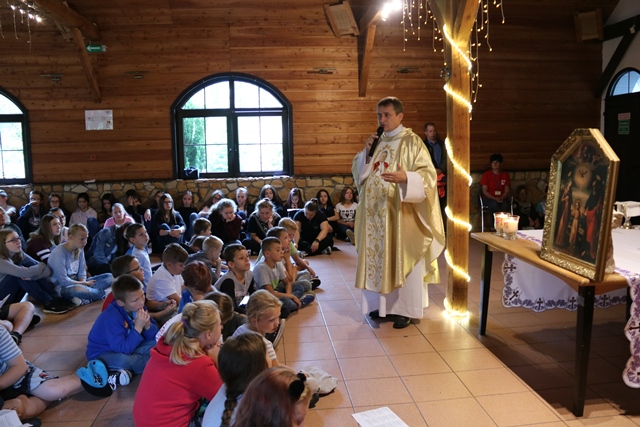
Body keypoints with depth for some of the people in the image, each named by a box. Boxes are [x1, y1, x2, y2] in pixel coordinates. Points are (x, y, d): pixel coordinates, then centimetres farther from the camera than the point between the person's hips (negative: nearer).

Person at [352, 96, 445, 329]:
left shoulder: (412, 142, -7)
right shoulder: (375, 142, 12)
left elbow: (428, 174, -14)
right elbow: (358, 171, 13)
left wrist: (405, 178, -33)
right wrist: (366, 152, -5)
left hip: (402, 212, -6)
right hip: (376, 213, 6)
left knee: (403, 260, 1)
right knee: (378, 257, 11)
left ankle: (406, 309, 12)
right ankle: (382, 304, 25)